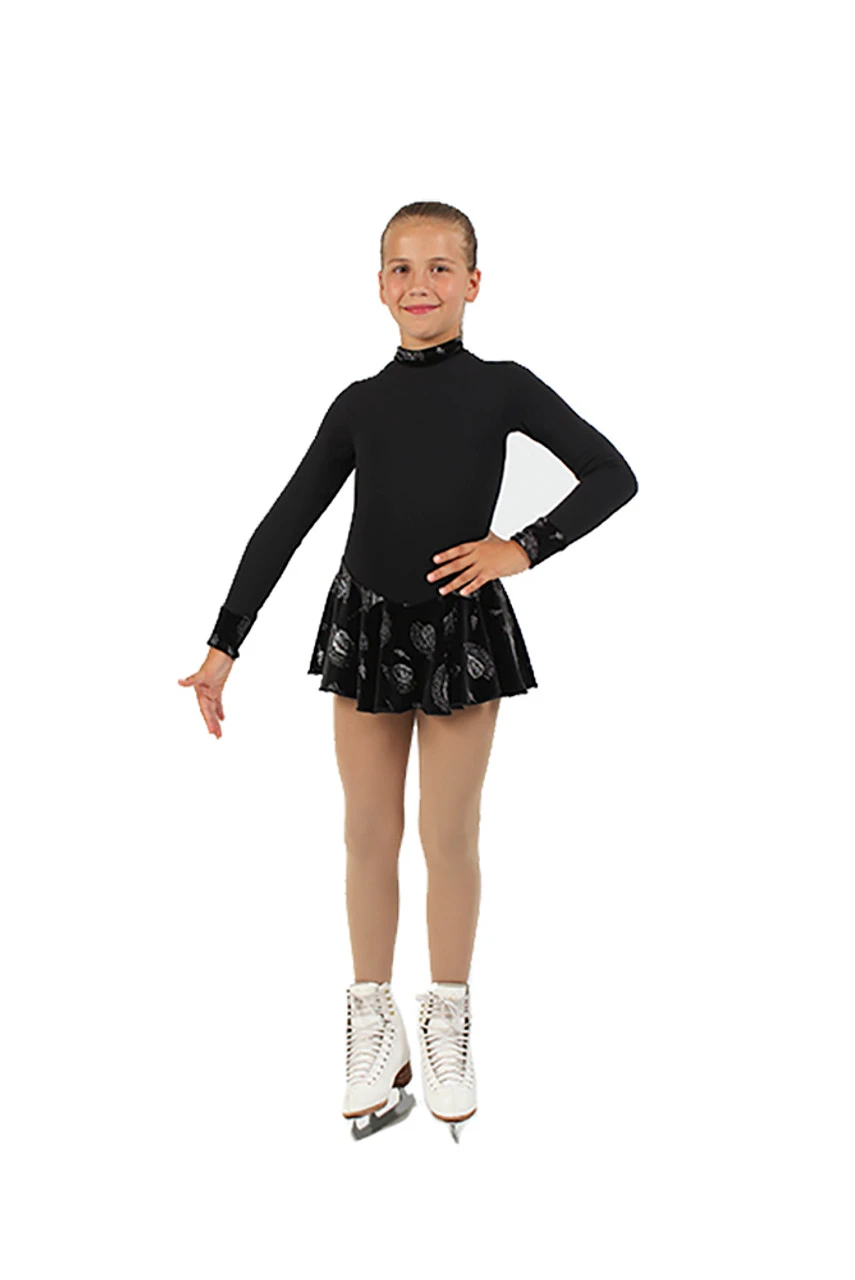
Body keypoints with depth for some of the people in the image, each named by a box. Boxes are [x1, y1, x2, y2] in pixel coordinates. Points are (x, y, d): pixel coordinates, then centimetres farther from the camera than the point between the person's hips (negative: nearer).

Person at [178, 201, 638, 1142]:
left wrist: (522, 548, -14)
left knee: (450, 838, 6)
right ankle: (374, 1027, 24)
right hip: (367, 624, 2)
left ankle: (447, 1023, 24)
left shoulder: (502, 387, -2)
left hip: (463, 631, -2)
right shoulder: (360, 404, 4)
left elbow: (613, 476, -3)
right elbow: (284, 525, 4)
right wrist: (224, 646, 1)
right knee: (369, 836, 9)